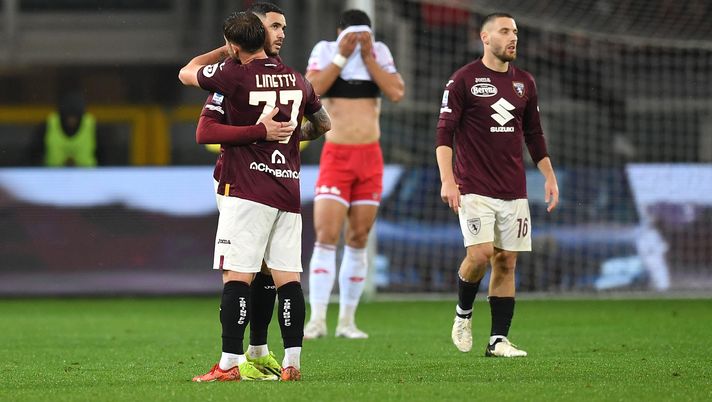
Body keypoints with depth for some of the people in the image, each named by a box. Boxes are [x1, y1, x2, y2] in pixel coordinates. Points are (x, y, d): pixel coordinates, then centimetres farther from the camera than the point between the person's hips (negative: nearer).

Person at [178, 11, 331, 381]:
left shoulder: (234, 75, -8)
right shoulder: (296, 79, 10)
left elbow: (186, 73, 11)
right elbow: (323, 124, 26)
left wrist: (223, 52, 24)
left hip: (247, 192, -6)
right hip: (288, 191, 6)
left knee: (236, 276, -7)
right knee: (288, 278, 6)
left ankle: (229, 364, -12)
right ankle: (292, 362, 5)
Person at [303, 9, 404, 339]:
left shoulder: (379, 53, 5)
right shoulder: (325, 51, 0)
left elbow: (397, 93, -8)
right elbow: (312, 89, -16)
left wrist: (367, 58, -10)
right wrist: (342, 56, -15)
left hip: (370, 157, 3)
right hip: (336, 156, -3)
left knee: (358, 241, 5)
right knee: (326, 238, -12)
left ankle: (347, 321, 10)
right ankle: (317, 320, -14)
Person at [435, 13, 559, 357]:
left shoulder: (524, 83, 12)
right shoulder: (464, 80, -4)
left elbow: (534, 135, 21)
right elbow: (444, 132, -7)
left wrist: (549, 177, 13)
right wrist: (447, 179, -17)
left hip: (514, 192, 5)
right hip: (475, 189, -5)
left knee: (506, 262, 2)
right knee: (480, 254, -18)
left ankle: (498, 340, 6)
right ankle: (463, 314, 9)